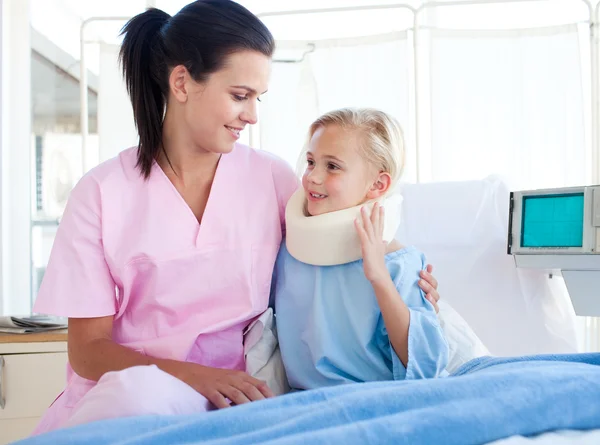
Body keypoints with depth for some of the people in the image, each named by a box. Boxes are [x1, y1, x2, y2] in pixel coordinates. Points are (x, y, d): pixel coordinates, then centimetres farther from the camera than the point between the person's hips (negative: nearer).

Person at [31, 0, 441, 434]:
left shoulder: (273, 177, 2)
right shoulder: (103, 191, -4)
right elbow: (87, 350, -5)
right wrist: (193, 375, -22)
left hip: (231, 392, 0)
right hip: (119, 392, 1)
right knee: (141, 389, -35)